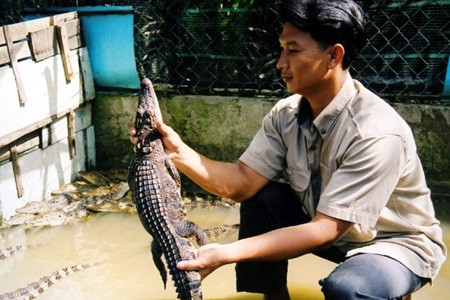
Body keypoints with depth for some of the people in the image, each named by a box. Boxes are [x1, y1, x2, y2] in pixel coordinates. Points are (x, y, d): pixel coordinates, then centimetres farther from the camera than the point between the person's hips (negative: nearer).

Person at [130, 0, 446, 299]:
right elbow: (243, 182, -13)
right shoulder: (286, 114, -11)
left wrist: (227, 253, -39)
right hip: (326, 224, 6)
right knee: (261, 198, -13)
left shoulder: (376, 133, -31)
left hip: (398, 242, -6)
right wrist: (179, 152, -28)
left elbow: (326, 229, -33)